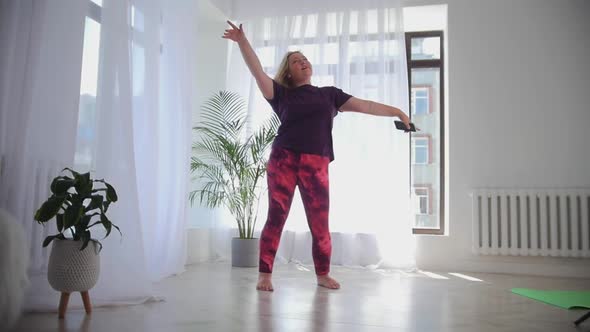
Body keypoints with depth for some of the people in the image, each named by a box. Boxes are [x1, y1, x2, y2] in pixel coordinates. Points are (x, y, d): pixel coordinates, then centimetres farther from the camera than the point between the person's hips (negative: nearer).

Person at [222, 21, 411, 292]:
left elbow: (364, 106, 16)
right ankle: (265, 275, 4)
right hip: (283, 160, -1)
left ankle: (323, 274, 19)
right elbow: (257, 72, 2)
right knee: (276, 217, -3)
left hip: (316, 165, 2)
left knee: (320, 223, 4)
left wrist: (396, 112, 14)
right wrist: (242, 41, -7)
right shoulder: (282, 94, 11)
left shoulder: (329, 94, 18)